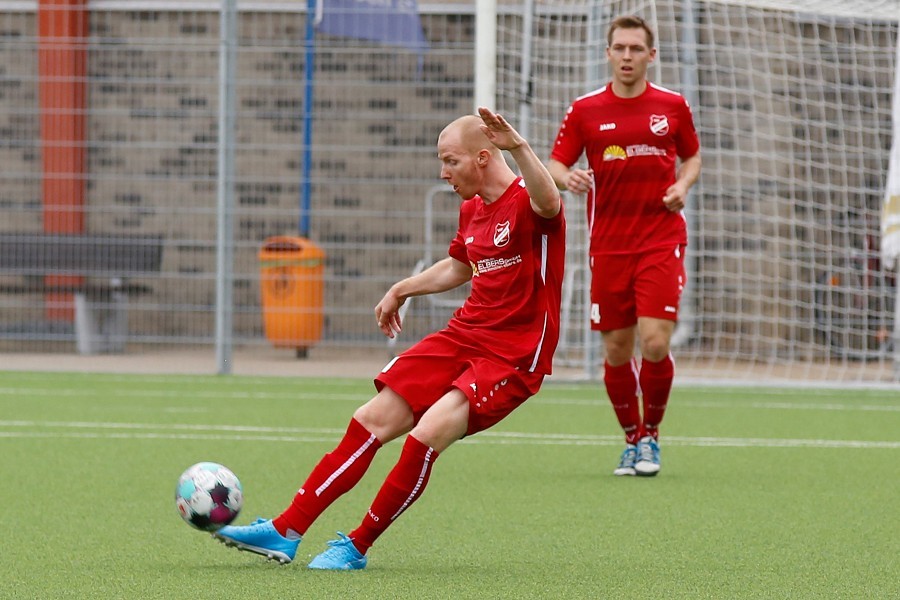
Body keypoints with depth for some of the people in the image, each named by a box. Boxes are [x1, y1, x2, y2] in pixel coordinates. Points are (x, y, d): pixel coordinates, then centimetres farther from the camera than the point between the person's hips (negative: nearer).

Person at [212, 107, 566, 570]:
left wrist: (518, 147, -56)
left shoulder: (526, 201, -14)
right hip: (461, 336, 8)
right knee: (371, 422, -1)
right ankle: (285, 532, 4)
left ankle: (357, 547, -7)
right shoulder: (471, 209, 12)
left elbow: (548, 203, -41)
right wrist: (403, 289, 34)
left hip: (512, 356, -8)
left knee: (426, 434, -24)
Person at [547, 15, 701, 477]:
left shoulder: (672, 106, 5)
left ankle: (651, 435, 9)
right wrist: (567, 178, -17)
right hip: (608, 244, 1)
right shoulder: (585, 110, 3)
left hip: (662, 239, -1)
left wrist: (682, 185, -3)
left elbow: (692, 157, 18)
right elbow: (555, 164, 6)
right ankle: (632, 440, 22)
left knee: (655, 343, -13)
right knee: (617, 350, 3)